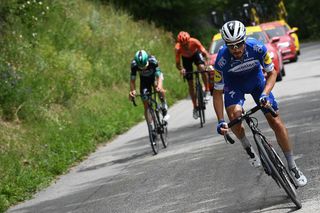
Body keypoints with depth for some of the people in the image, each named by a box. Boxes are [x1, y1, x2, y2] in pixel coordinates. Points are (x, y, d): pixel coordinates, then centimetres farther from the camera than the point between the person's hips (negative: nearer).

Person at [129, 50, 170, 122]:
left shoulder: (153, 61, -35)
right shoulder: (134, 64, -30)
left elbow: (159, 76, -40)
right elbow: (132, 80, -25)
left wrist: (159, 87, -59)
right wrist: (132, 91, -43)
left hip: (154, 76, -2)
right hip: (144, 80, 2)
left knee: (159, 88, -36)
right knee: (146, 106, -5)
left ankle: (164, 107, -13)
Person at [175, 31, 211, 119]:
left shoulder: (194, 42, -36)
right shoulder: (178, 48, -34)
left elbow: (205, 53, -34)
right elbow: (177, 64, -30)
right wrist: (181, 69, -51)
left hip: (196, 53, -1)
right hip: (186, 58, 1)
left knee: (202, 68, -34)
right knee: (190, 83, -1)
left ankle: (207, 91, -16)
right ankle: (195, 107, 10)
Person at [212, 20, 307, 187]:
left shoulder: (257, 48, -32)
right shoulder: (222, 59, -33)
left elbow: (272, 73, -16)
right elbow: (218, 92, -23)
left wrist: (264, 94, -33)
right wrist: (220, 121, -32)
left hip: (256, 81, 1)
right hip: (234, 85, -1)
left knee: (276, 123, -7)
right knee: (234, 115, -32)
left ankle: (293, 168, 6)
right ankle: (248, 148, -1)